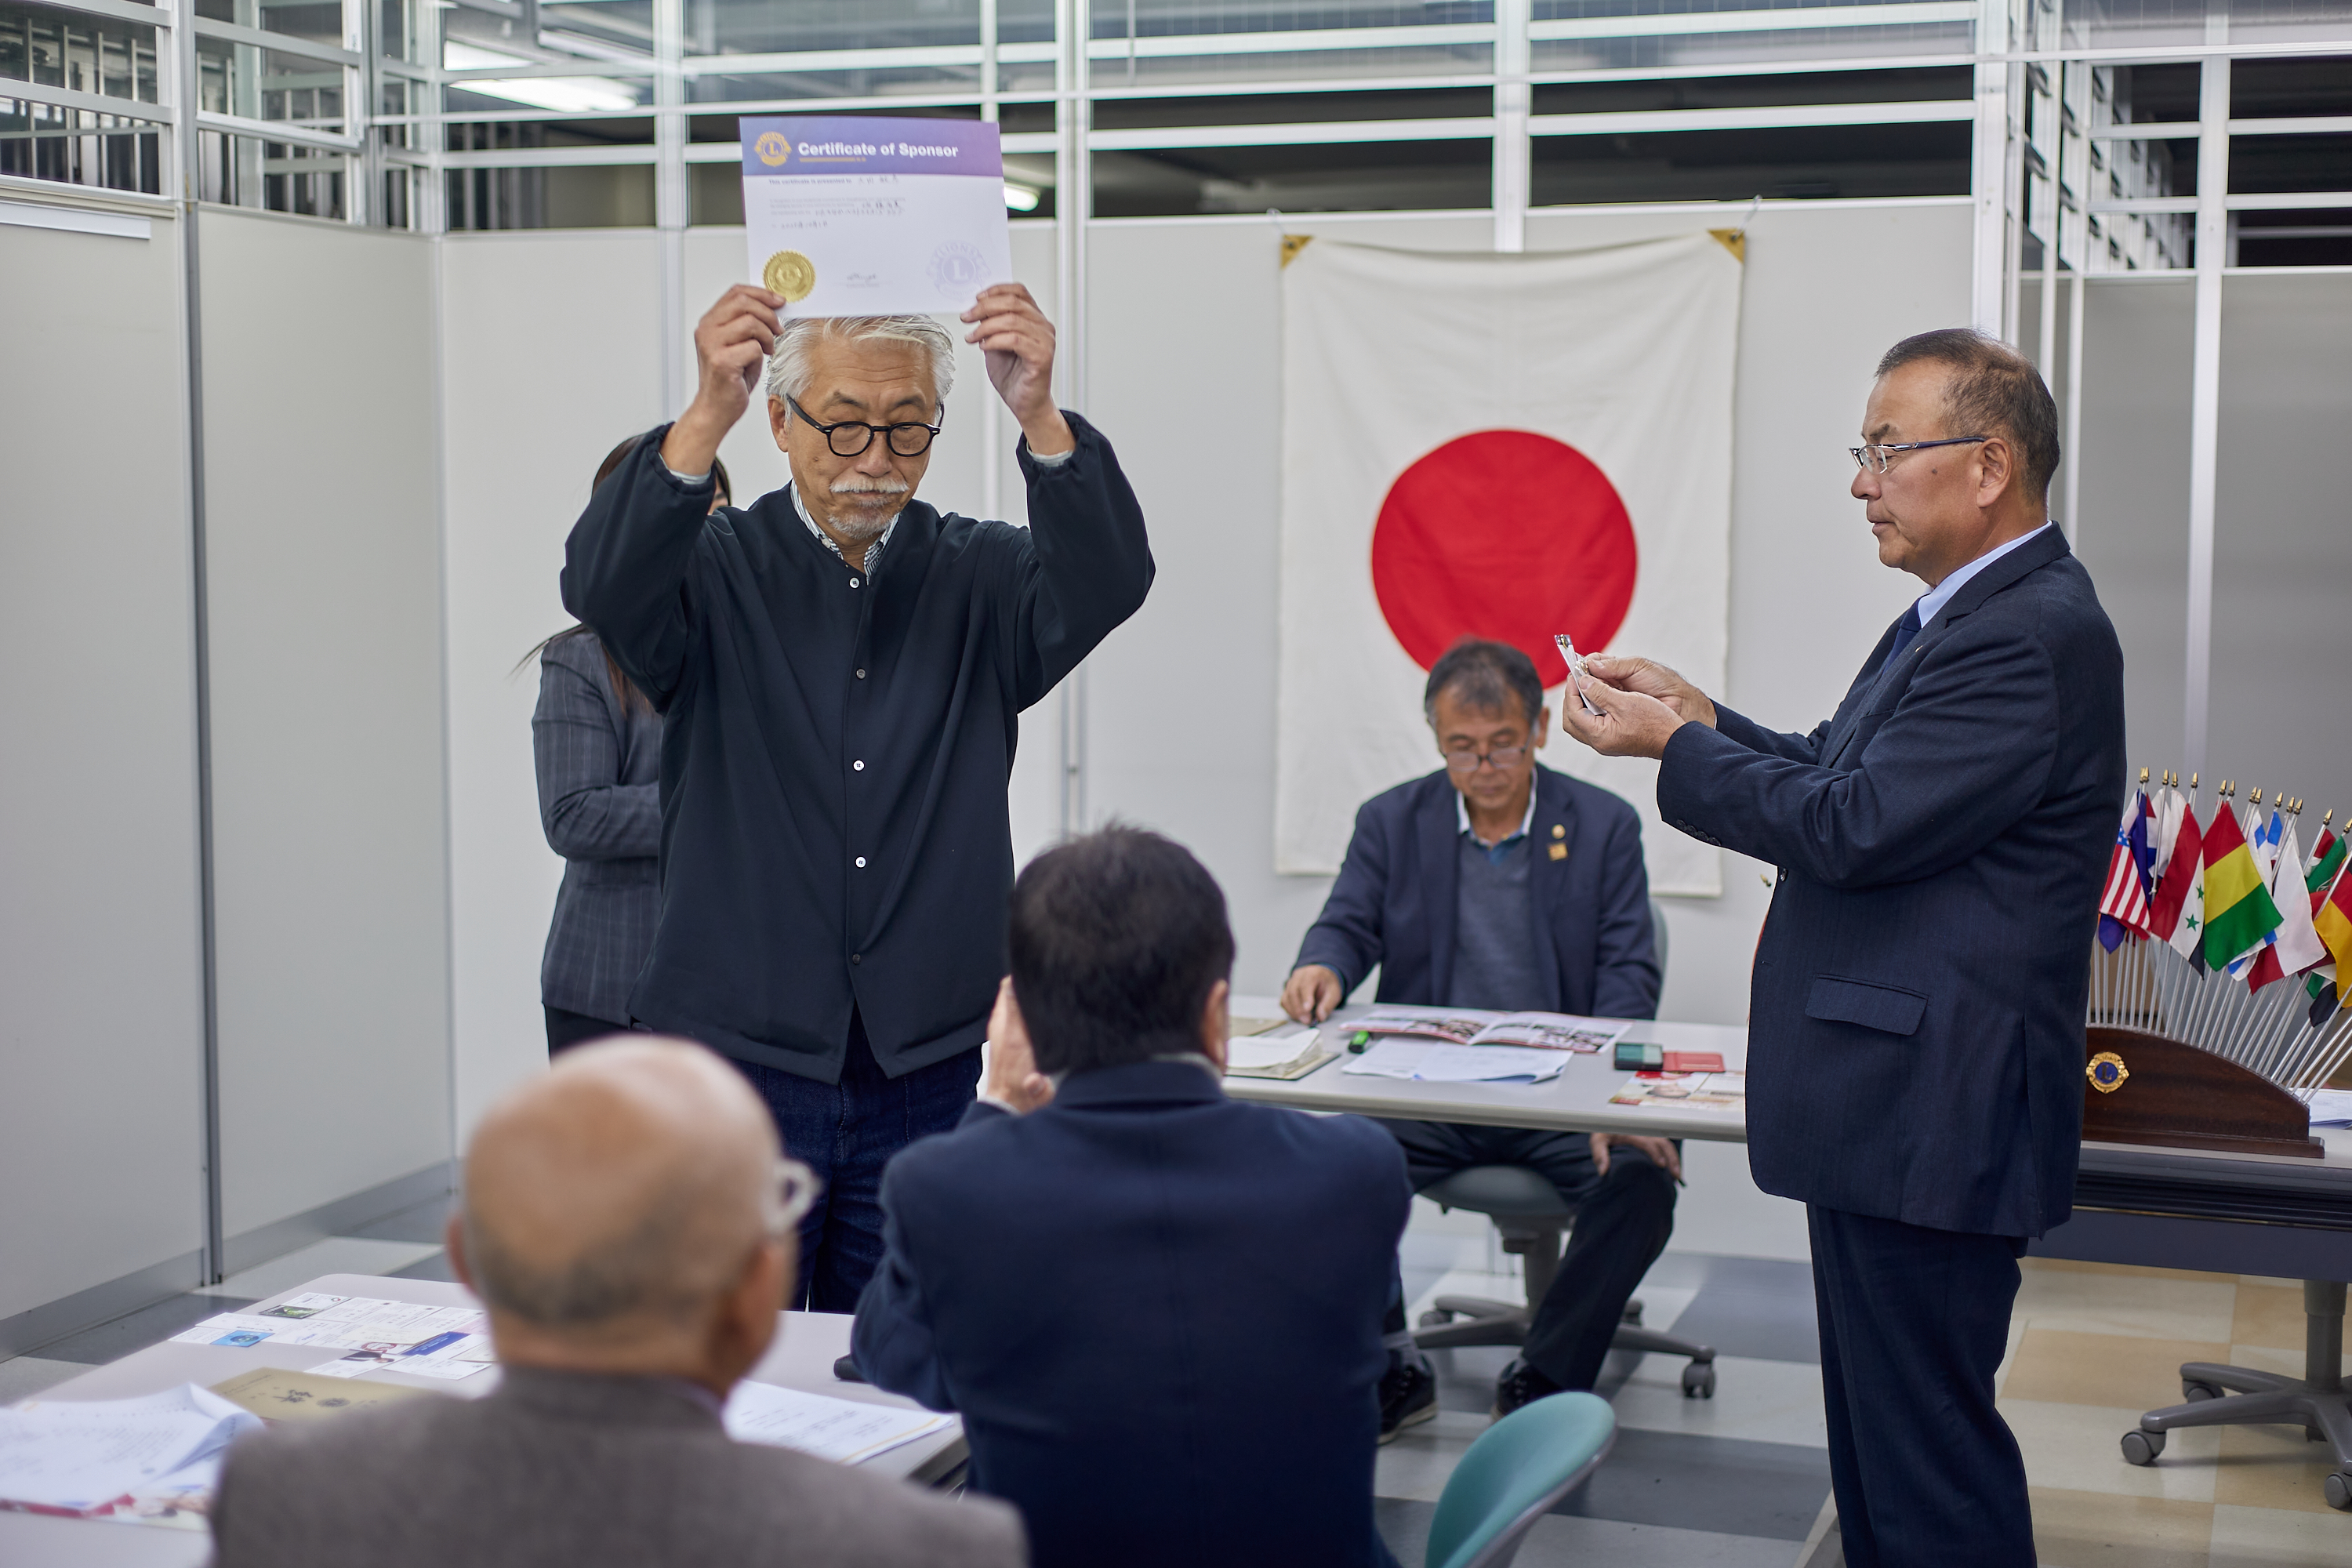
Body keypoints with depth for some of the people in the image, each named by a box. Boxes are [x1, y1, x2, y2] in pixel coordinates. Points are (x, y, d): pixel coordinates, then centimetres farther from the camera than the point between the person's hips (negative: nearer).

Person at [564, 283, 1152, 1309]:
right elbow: (605, 583, -19)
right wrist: (706, 416, -35)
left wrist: (1040, 417, -33)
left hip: (928, 1072, 1)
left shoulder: (978, 579, 6)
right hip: (736, 1057, -1)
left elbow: (1106, 580, -14)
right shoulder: (717, 570, 2)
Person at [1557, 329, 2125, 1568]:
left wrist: (1673, 747, -11)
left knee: (1926, 1449, -3)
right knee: (1881, 1434, 20)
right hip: (1891, 1108, 11)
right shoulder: (1965, 616, 15)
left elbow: (1858, 825, -23)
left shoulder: (2033, 637, -19)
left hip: (1933, 1122, -11)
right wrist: (1705, 718, 9)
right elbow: (1846, 775, 21)